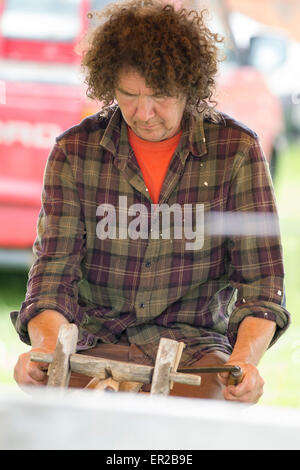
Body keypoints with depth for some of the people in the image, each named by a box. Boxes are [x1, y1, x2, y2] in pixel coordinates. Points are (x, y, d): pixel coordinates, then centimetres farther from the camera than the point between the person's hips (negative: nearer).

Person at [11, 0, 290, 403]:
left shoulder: (236, 149, -2)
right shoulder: (75, 150, 1)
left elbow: (260, 279, -2)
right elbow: (54, 267, -1)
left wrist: (245, 359, -22)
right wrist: (45, 347, -23)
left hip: (195, 344, -1)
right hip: (96, 344, 1)